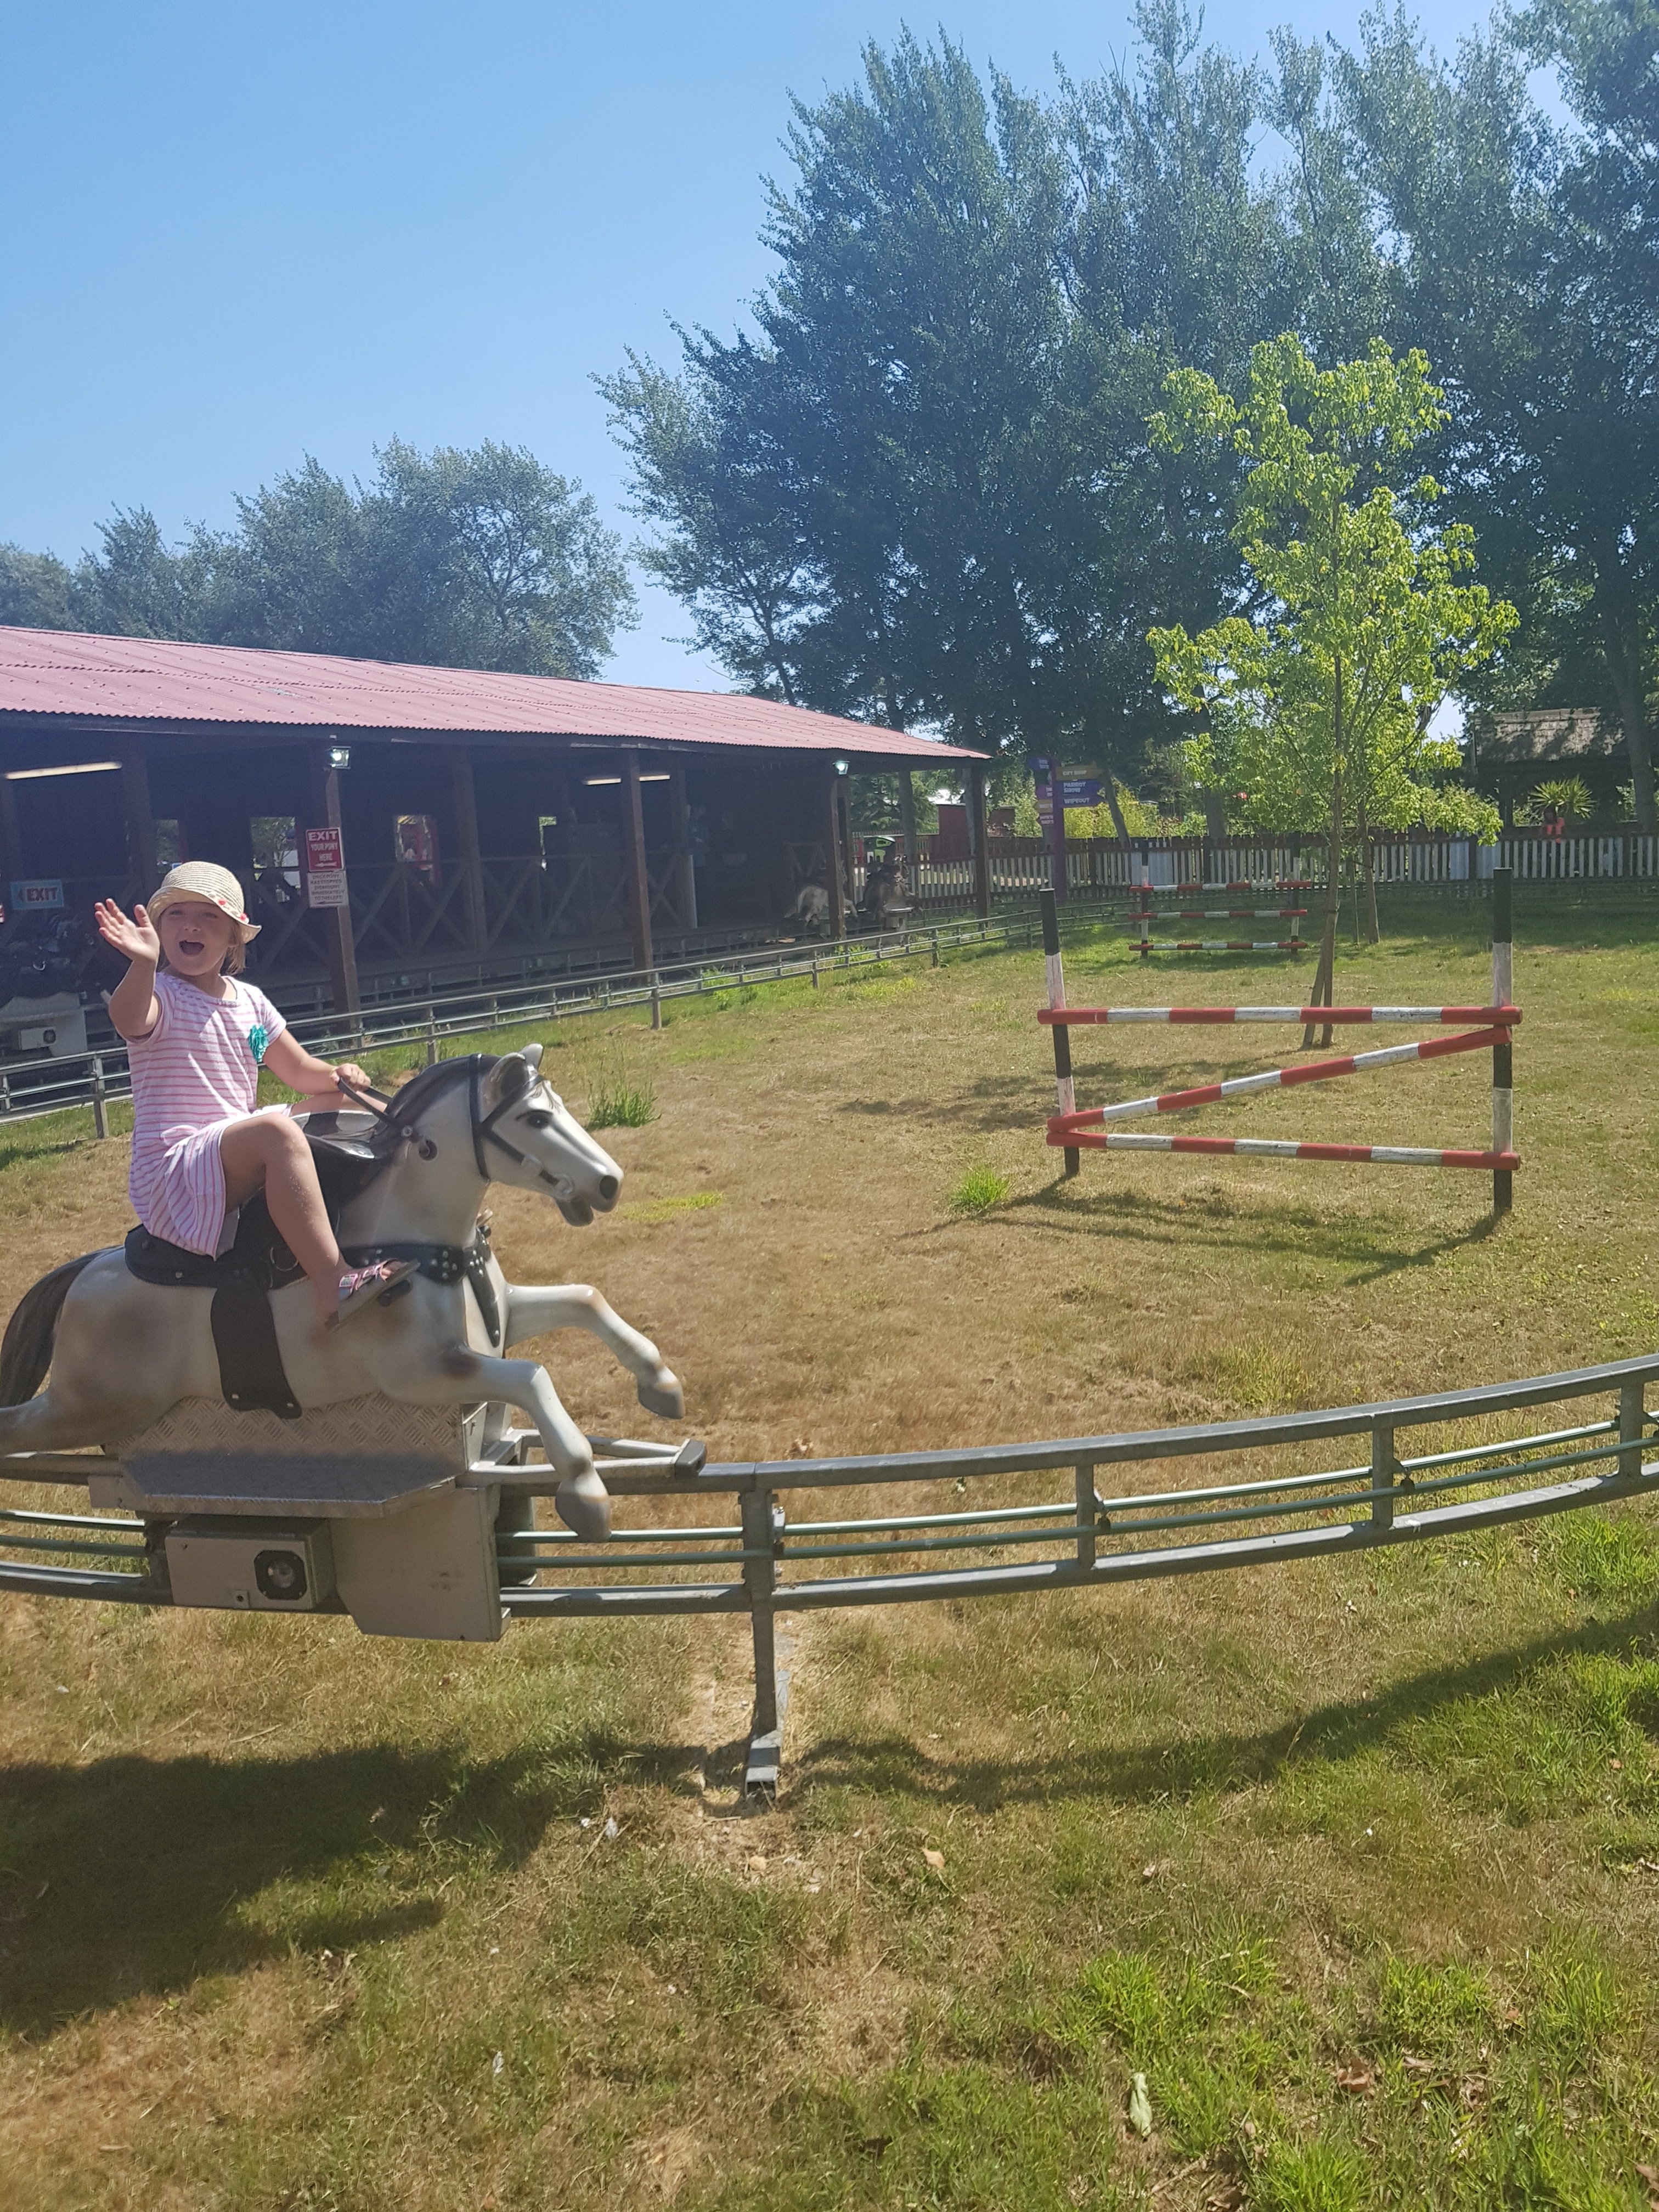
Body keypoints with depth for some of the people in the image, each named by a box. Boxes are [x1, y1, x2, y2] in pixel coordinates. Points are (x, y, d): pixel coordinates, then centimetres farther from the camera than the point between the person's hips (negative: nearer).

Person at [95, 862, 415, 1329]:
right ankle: (334, 1286, -46)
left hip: (239, 1147, 8)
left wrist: (337, 1076, -7)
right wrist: (145, 962, -54)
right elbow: (127, 1019, -34)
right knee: (276, 1131, -36)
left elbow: (299, 1070, 16)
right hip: (171, 1169, -8)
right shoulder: (160, 994, -8)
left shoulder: (249, 1000, 12)